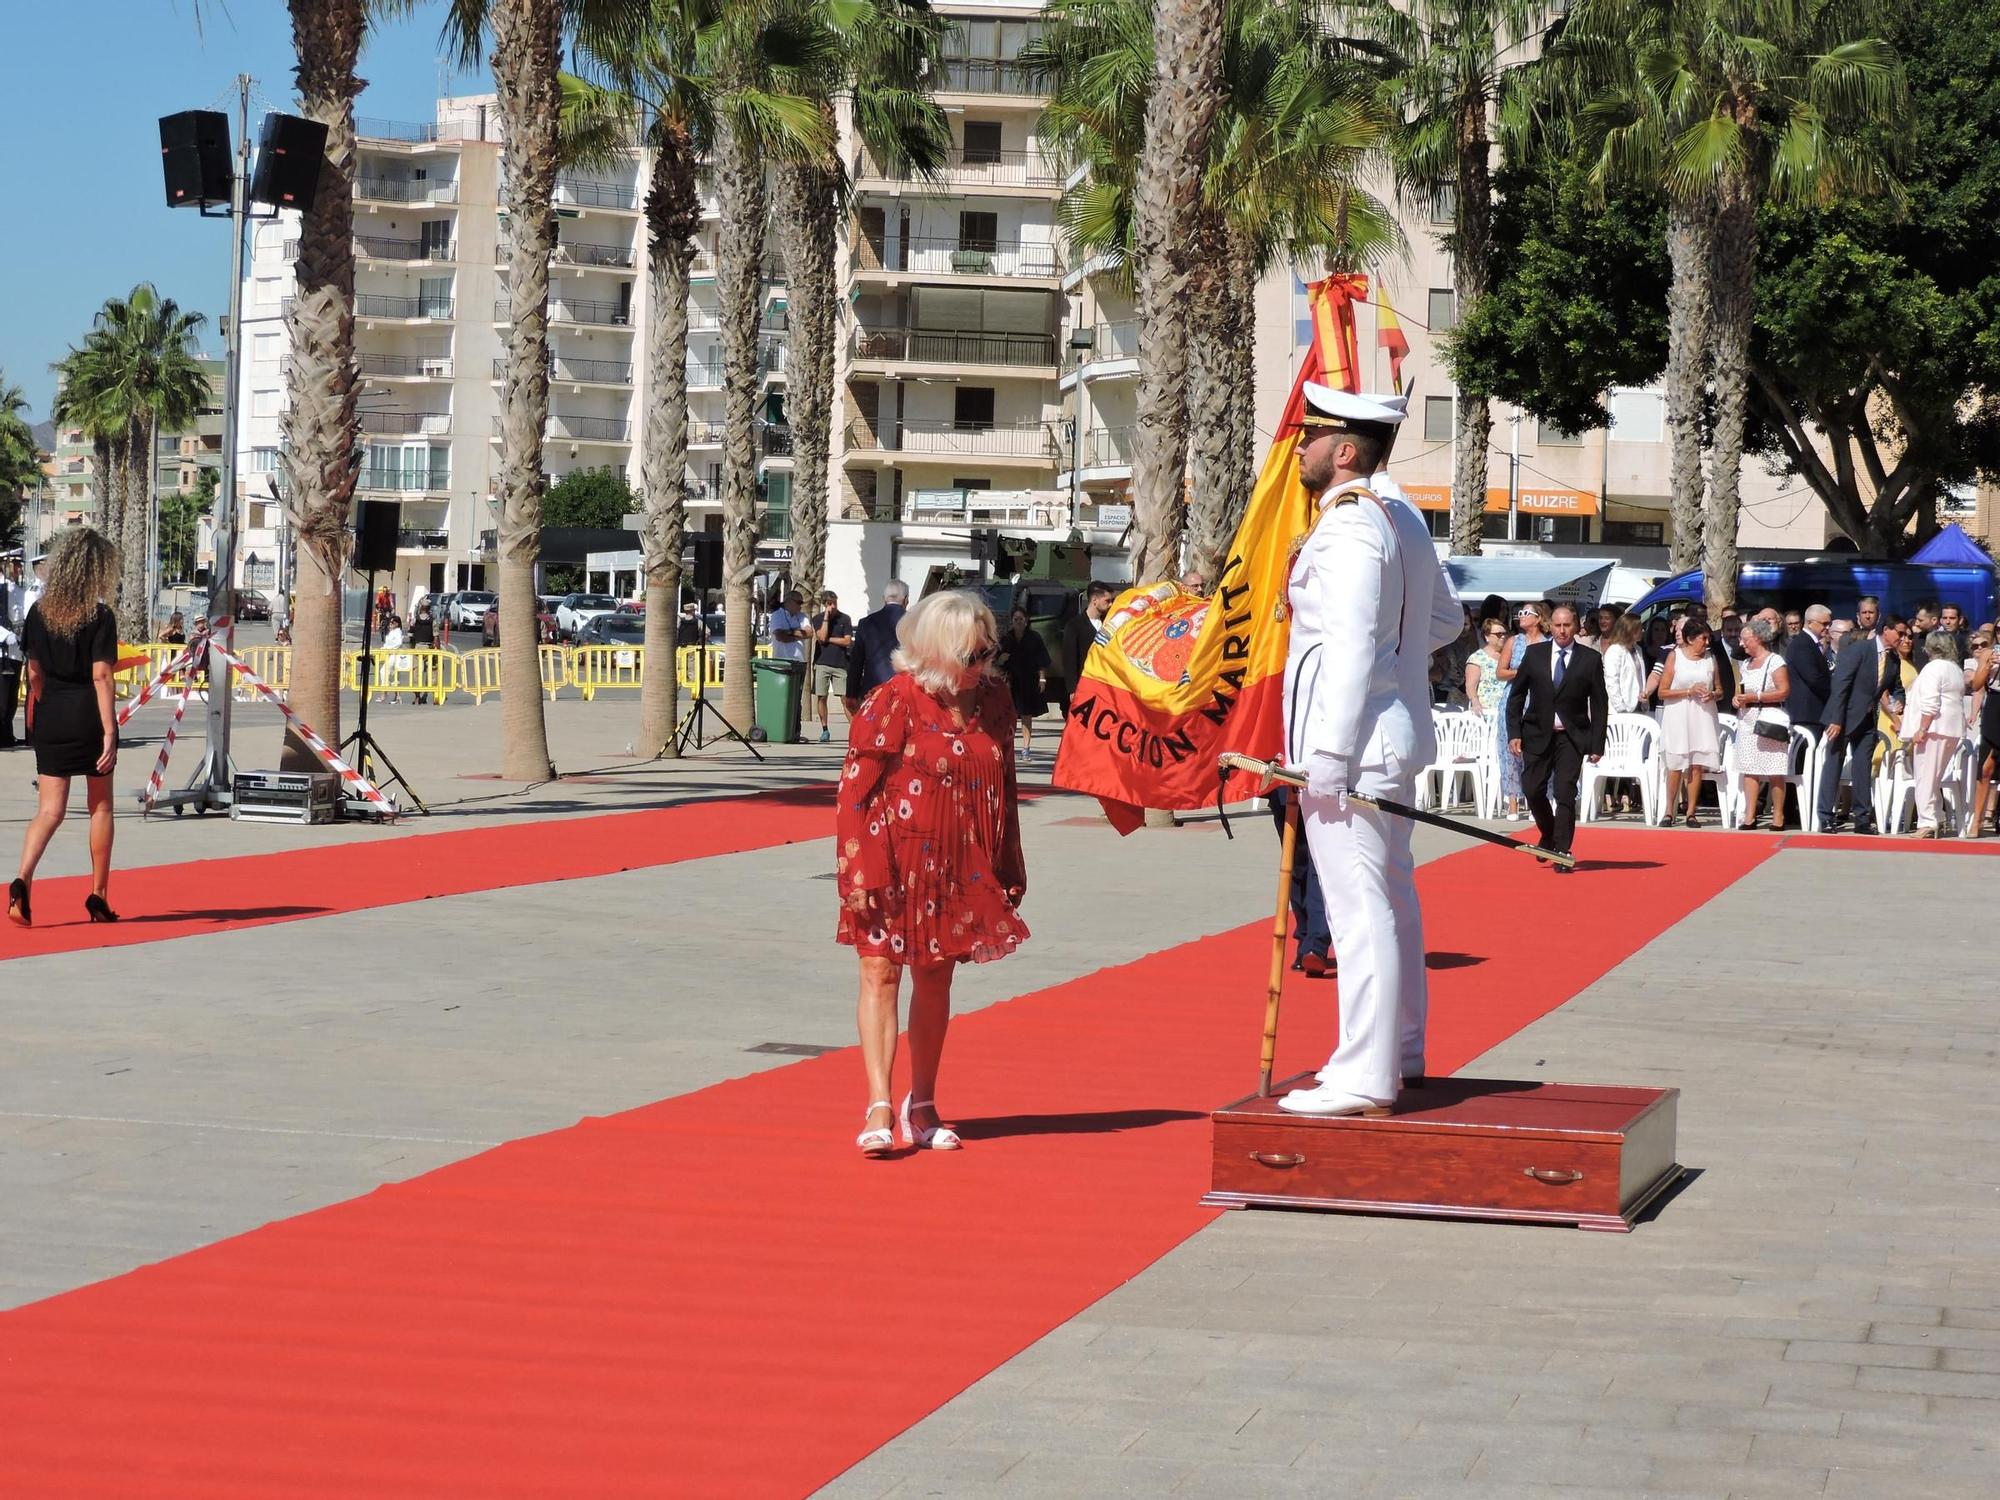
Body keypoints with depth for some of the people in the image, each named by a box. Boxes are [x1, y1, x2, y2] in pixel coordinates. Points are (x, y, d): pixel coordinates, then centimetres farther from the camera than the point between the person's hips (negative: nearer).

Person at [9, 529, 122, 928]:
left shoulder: (39, 613, 2)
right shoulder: (99, 616, -10)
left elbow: (35, 673, 7)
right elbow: (101, 676, -15)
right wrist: (109, 732, -16)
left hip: (50, 719, 3)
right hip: (89, 716, -3)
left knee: (49, 809, 3)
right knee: (100, 806, 13)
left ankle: (22, 880, -21)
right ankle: (98, 896, 18)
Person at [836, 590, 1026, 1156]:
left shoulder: (993, 699, 3)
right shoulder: (895, 702, -14)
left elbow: (1005, 787, 12)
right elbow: (855, 790, -13)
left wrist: (1010, 869, 13)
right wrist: (861, 872, -18)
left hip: (958, 869, 5)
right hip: (896, 861, -5)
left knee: (935, 978, 12)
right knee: (881, 971, -7)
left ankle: (922, 1106, 21)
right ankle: (879, 1108, -8)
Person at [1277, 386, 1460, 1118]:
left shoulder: (1346, 530, -17)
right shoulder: (1402, 517, 13)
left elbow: (1351, 652, -22)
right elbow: (1445, 618, 24)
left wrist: (1325, 762, -22)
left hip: (1352, 740, -10)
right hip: (1395, 734, 10)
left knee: (1357, 906, -9)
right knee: (1392, 896, 19)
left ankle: (1363, 1079, -8)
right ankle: (1401, 1049, 31)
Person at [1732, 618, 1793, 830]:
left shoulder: (1775, 661, -6)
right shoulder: (1746, 663, 18)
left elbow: (1784, 691, -13)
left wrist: (1754, 697, -15)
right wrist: (1738, 698, 6)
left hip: (1769, 720, -7)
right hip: (1747, 721, 7)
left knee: (1775, 772, -5)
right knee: (1749, 769, 1)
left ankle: (1778, 817, -1)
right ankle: (1749, 816, 0)